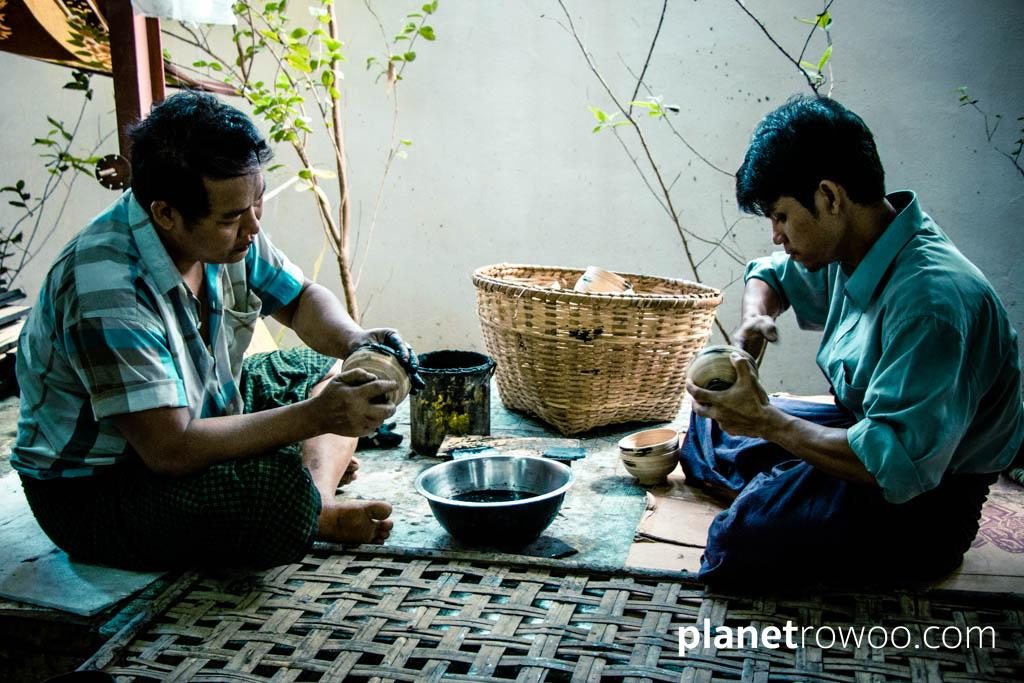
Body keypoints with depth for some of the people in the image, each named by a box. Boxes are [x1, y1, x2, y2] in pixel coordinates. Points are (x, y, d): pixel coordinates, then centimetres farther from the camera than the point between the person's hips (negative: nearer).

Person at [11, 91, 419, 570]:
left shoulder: (223, 232, -9)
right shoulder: (106, 290, -32)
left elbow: (301, 298, 7)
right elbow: (172, 450, -33)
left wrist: (353, 341, -15)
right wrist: (316, 416, -32)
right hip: (94, 491, -9)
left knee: (329, 367, 5)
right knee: (284, 497, -34)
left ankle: (318, 491, -13)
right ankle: (317, 515, -2)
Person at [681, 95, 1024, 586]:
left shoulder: (929, 298, -31)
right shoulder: (847, 252, -3)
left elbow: (897, 464, -37)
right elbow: (770, 274, 19)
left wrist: (765, 421, -29)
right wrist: (755, 320, -5)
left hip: (922, 503, -9)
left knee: (744, 536, -32)